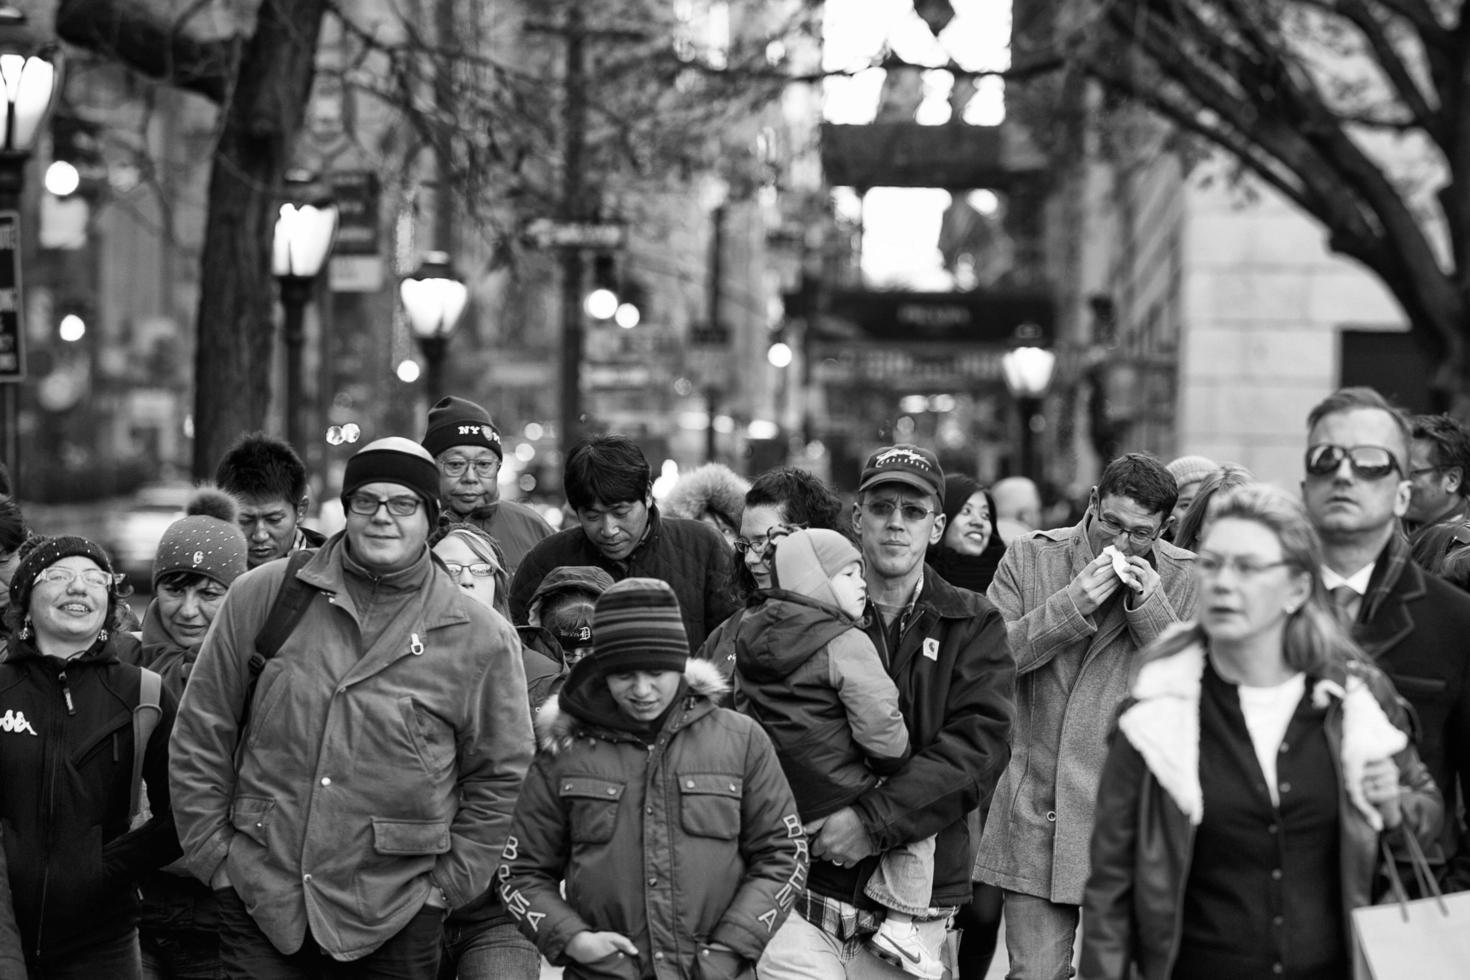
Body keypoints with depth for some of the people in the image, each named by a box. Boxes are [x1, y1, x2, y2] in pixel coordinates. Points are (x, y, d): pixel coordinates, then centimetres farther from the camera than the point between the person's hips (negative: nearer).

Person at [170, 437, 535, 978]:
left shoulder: (483, 639, 0)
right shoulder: (261, 597, 2)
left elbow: (498, 777, 6)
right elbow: (201, 734, 6)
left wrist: (447, 882, 1)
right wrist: (212, 852, 2)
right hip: (258, 900, 0)